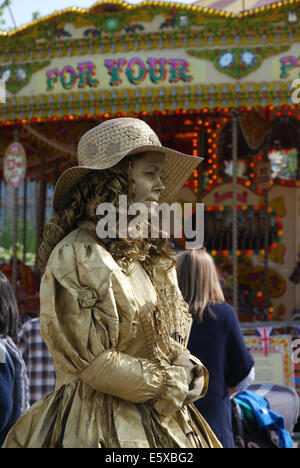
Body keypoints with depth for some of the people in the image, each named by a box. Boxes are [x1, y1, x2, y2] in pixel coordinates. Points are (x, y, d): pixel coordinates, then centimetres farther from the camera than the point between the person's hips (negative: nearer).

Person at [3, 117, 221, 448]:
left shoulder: (149, 254, 11)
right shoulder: (76, 257, -16)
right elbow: (93, 362, -19)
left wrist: (188, 367, -2)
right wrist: (170, 383, -11)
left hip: (161, 418, 8)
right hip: (101, 426, -8)